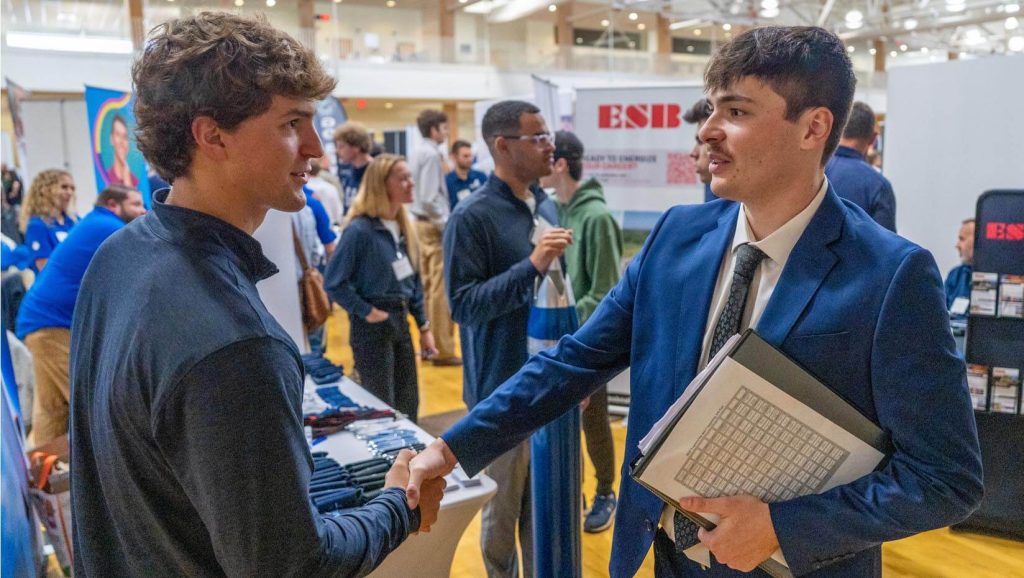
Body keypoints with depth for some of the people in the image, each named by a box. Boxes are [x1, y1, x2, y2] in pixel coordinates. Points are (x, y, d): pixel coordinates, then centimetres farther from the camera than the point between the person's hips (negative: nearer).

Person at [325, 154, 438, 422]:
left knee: (408, 405, 16)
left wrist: (423, 326, 11)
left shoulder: (403, 228, 6)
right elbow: (334, 282, -18)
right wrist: (365, 312, -15)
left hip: (401, 322, 7)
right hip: (372, 327, -7)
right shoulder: (360, 229, -18)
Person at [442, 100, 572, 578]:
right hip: (504, 389, -6)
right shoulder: (473, 216, -14)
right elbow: (462, 304, -19)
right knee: (504, 505, 11)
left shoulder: (546, 207, 7)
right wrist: (531, 266, -26)